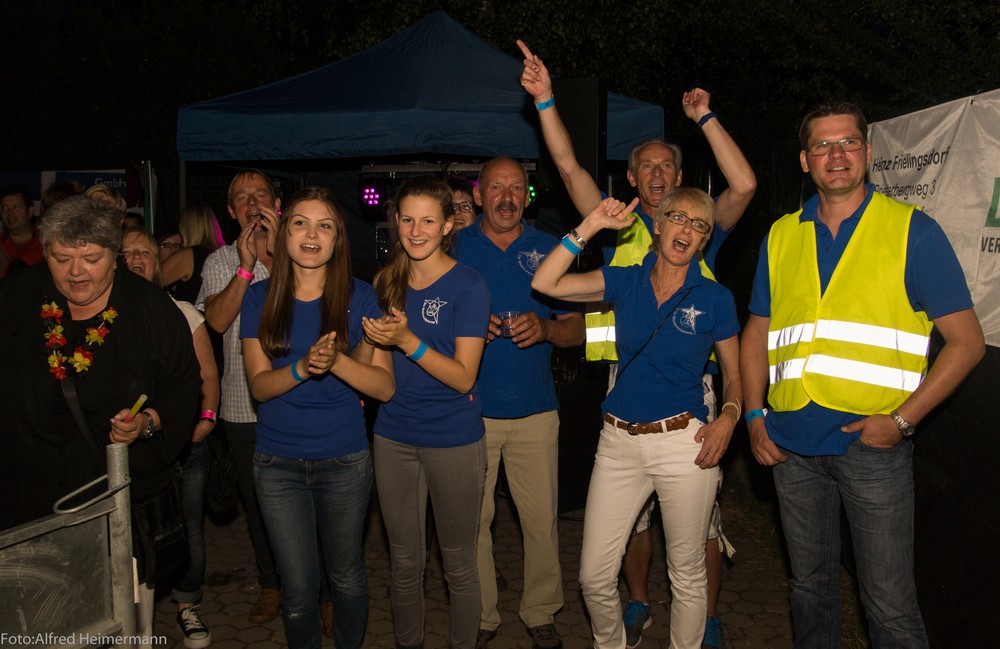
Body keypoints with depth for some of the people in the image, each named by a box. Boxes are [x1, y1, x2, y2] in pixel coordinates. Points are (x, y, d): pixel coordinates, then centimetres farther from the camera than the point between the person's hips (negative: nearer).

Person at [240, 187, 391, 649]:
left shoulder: (358, 298, -5)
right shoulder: (260, 299, -2)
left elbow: (384, 387, -9)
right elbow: (259, 385, -6)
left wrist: (336, 360, -27)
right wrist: (303, 368, -26)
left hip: (344, 460, 0)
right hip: (278, 462, 1)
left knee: (347, 576, 16)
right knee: (298, 589, 9)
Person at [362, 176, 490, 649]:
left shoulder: (467, 286, -11)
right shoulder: (387, 283, 5)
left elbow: (463, 377, -17)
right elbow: (381, 367, 13)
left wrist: (407, 340, -26)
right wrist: (377, 341, -7)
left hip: (454, 441, -4)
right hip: (394, 436, 5)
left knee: (458, 564, 11)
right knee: (404, 561, 17)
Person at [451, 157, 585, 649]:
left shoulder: (549, 250, 6)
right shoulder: (453, 247, 4)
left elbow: (575, 330, 7)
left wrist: (544, 328, -15)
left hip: (535, 410, 1)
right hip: (469, 409, 0)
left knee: (542, 520, 4)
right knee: (471, 520, 5)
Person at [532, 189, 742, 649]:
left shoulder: (714, 299, 0)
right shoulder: (625, 282, 4)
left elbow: (735, 374, 8)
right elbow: (545, 283, -5)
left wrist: (728, 418, -11)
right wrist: (589, 228, -9)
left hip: (683, 443, -2)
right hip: (619, 441, 2)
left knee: (687, 576, 11)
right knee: (594, 577, 7)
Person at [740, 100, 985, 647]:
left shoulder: (912, 230, -3)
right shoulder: (782, 235, 9)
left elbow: (966, 341, -4)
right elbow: (757, 333, 16)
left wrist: (901, 420, -12)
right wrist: (754, 416, 4)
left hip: (872, 441, -3)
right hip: (792, 442, 4)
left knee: (890, 604, 2)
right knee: (809, 585, 17)